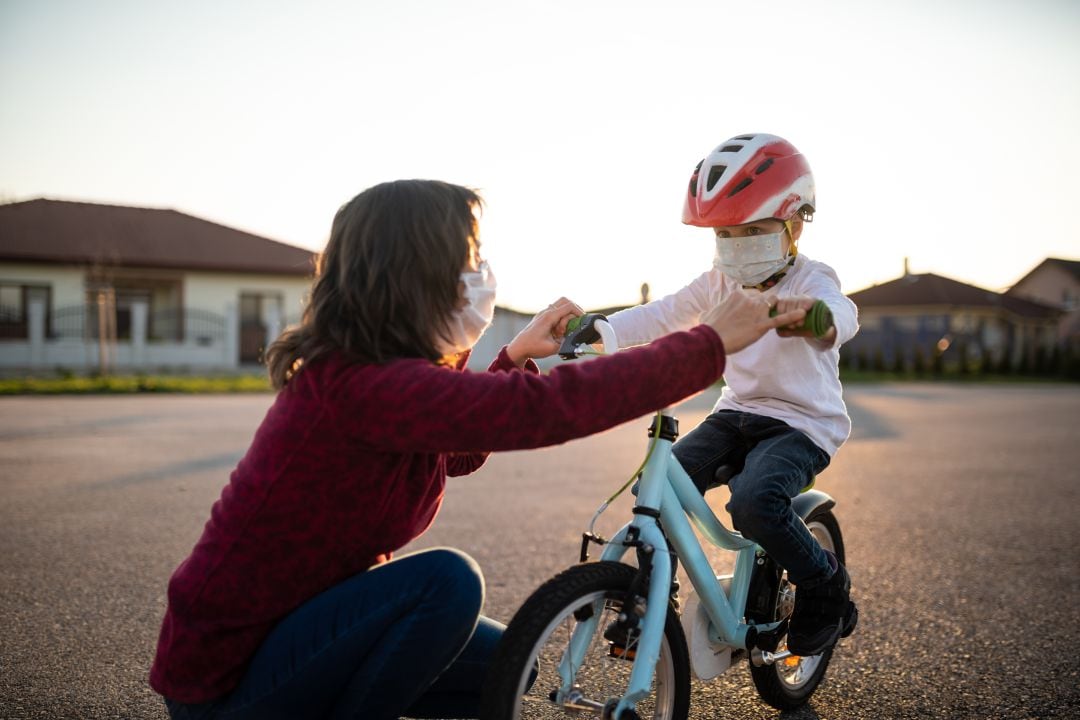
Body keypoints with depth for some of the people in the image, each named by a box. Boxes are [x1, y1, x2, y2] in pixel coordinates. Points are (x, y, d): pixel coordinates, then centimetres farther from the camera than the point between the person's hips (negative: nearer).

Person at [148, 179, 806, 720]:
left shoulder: (347, 371, 3)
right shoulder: (367, 385, -29)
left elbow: (456, 451, 18)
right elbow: (557, 406, -34)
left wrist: (516, 356, 10)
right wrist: (713, 342, -25)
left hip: (269, 628, 9)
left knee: (497, 663, 9)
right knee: (446, 582, -27)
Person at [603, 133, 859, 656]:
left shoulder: (810, 280, -12)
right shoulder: (721, 282, 5)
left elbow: (841, 316, -36)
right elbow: (661, 317, 3)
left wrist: (811, 314, -61)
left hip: (801, 423, -5)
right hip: (735, 413, 6)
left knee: (754, 502, -32)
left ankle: (826, 587, -2)